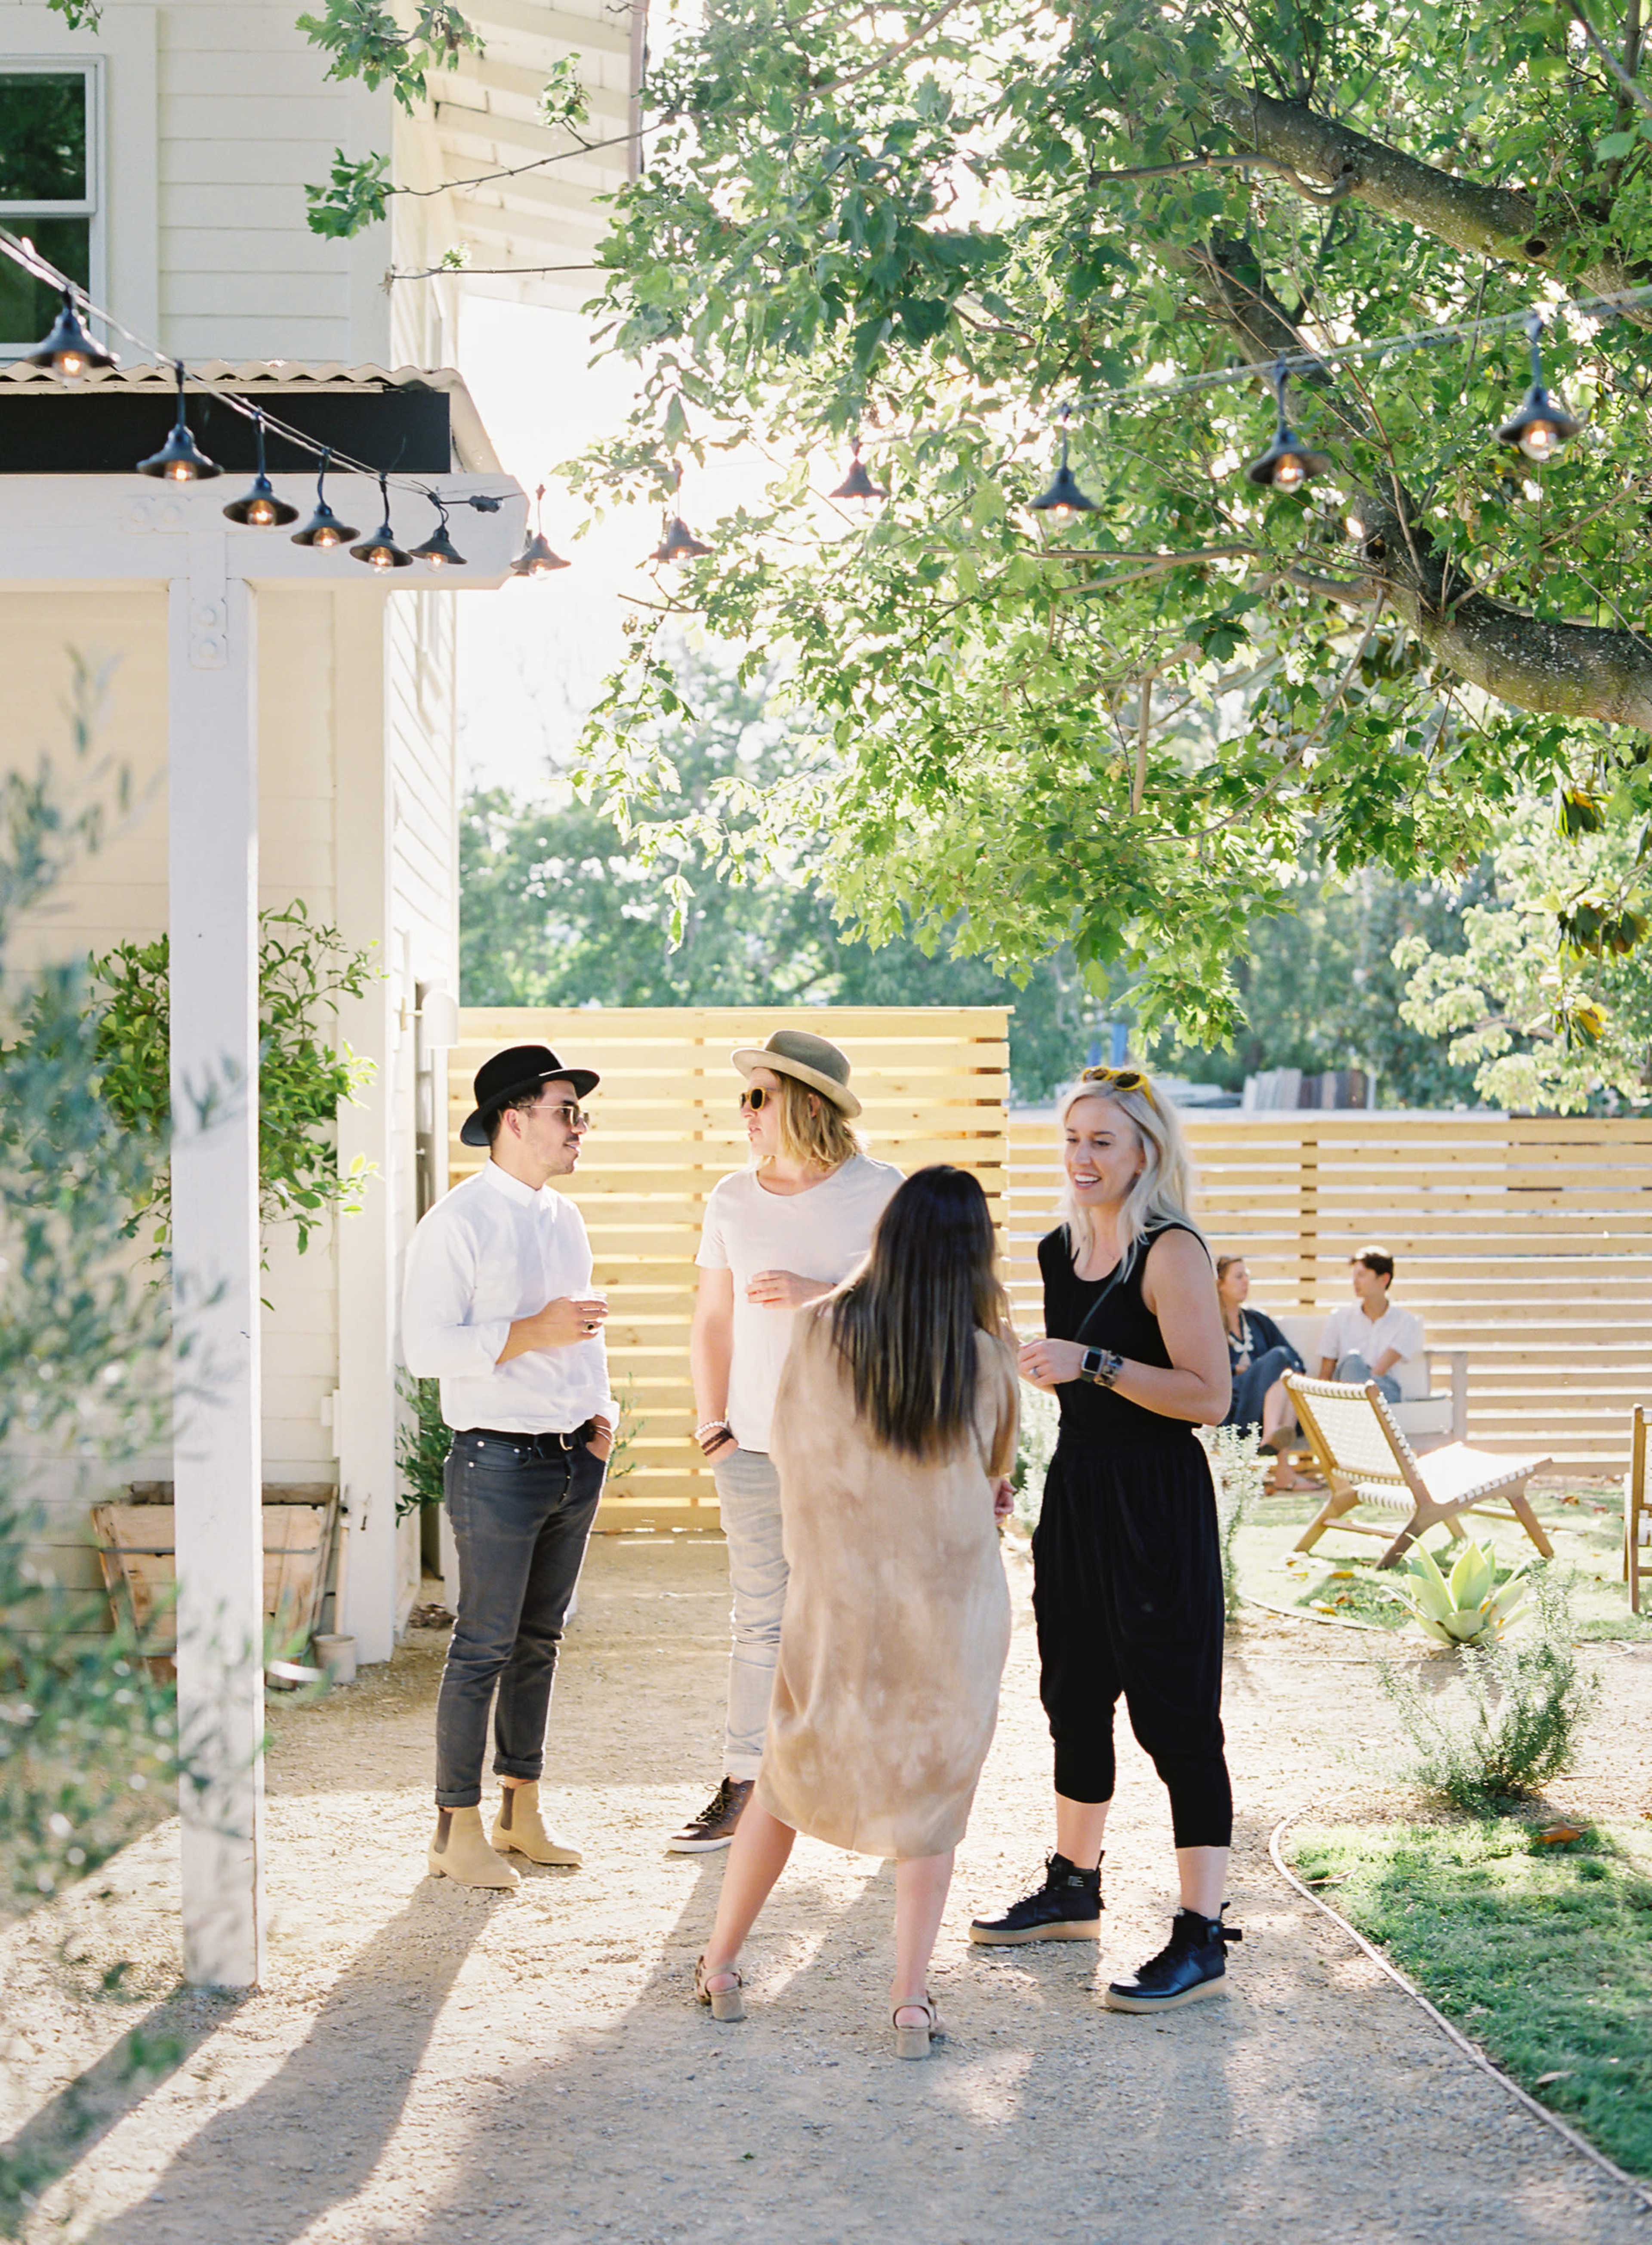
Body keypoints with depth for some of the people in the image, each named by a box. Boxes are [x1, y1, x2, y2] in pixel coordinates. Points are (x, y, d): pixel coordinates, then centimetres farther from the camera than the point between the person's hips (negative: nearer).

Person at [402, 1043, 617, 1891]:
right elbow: (425, 1346, -17)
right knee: (485, 1647, -4)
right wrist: (533, 1332, -21)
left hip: (576, 1461, 8)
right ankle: (457, 1831, 5)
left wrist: (601, 1415, 12)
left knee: (540, 1640, 13)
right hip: (499, 1462, -7)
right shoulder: (458, 1223, -11)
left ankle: (520, 1815, 22)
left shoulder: (566, 1218, 14)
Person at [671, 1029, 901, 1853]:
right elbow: (712, 1320, 14)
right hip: (756, 1446, 3)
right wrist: (711, 1422, 7)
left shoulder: (881, 1191, -4)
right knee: (760, 1621, 7)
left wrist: (819, 1293, -18)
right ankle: (742, 1789, 15)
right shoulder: (732, 1199, 7)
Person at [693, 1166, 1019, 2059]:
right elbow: (996, 1467, 5)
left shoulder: (819, 1332, -8)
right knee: (930, 1789, 12)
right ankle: (911, 1996, 6)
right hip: (951, 1597, -1)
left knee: (790, 1775, 18)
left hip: (835, 1595, 1)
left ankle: (719, 1963, 24)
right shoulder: (982, 1357, -10)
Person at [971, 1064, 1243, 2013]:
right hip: (1076, 1489, 8)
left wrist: (1097, 1364, -26)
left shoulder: (1172, 1253, -14)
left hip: (1158, 1505, -8)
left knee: (1175, 1716, -5)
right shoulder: (1059, 1251, 9)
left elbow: (1210, 1397, -20)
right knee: (1075, 1701, 18)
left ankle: (1203, 1938, 0)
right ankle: (1075, 1889, 34)